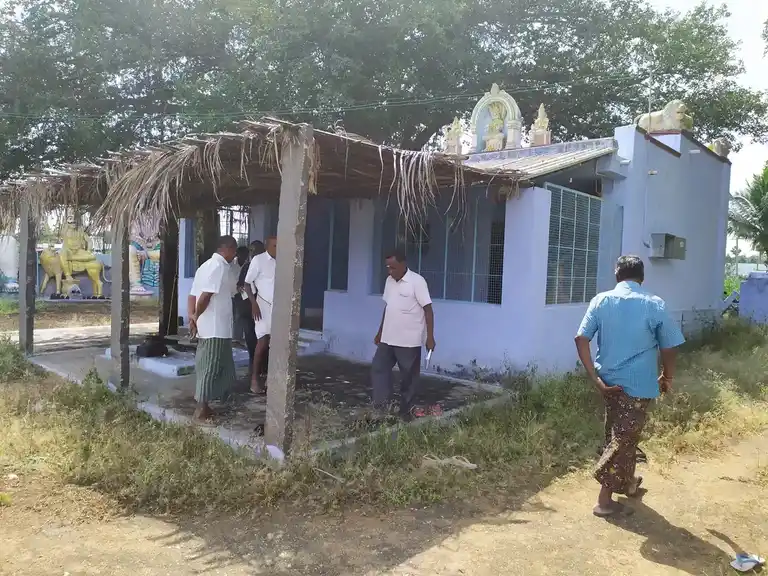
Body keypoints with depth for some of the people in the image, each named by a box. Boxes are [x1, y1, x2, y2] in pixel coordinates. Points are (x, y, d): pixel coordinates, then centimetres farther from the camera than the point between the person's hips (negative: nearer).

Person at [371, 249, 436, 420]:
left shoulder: (417, 281, -14)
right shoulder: (389, 281, 8)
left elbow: (428, 310, -14)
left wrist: (430, 337, -18)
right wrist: (380, 332, 19)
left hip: (409, 340, -7)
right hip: (388, 339, 7)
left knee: (409, 377, 5)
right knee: (378, 368, 2)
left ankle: (406, 410, 17)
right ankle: (381, 403, 5)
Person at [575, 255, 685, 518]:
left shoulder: (601, 301, -1)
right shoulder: (655, 305, -7)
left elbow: (581, 339, -10)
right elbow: (669, 349, -4)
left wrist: (595, 378, -8)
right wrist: (667, 379, 14)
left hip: (609, 381, 4)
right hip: (637, 385, -4)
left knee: (618, 434, 21)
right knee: (624, 439, 3)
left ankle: (626, 482, 40)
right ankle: (605, 500, 6)